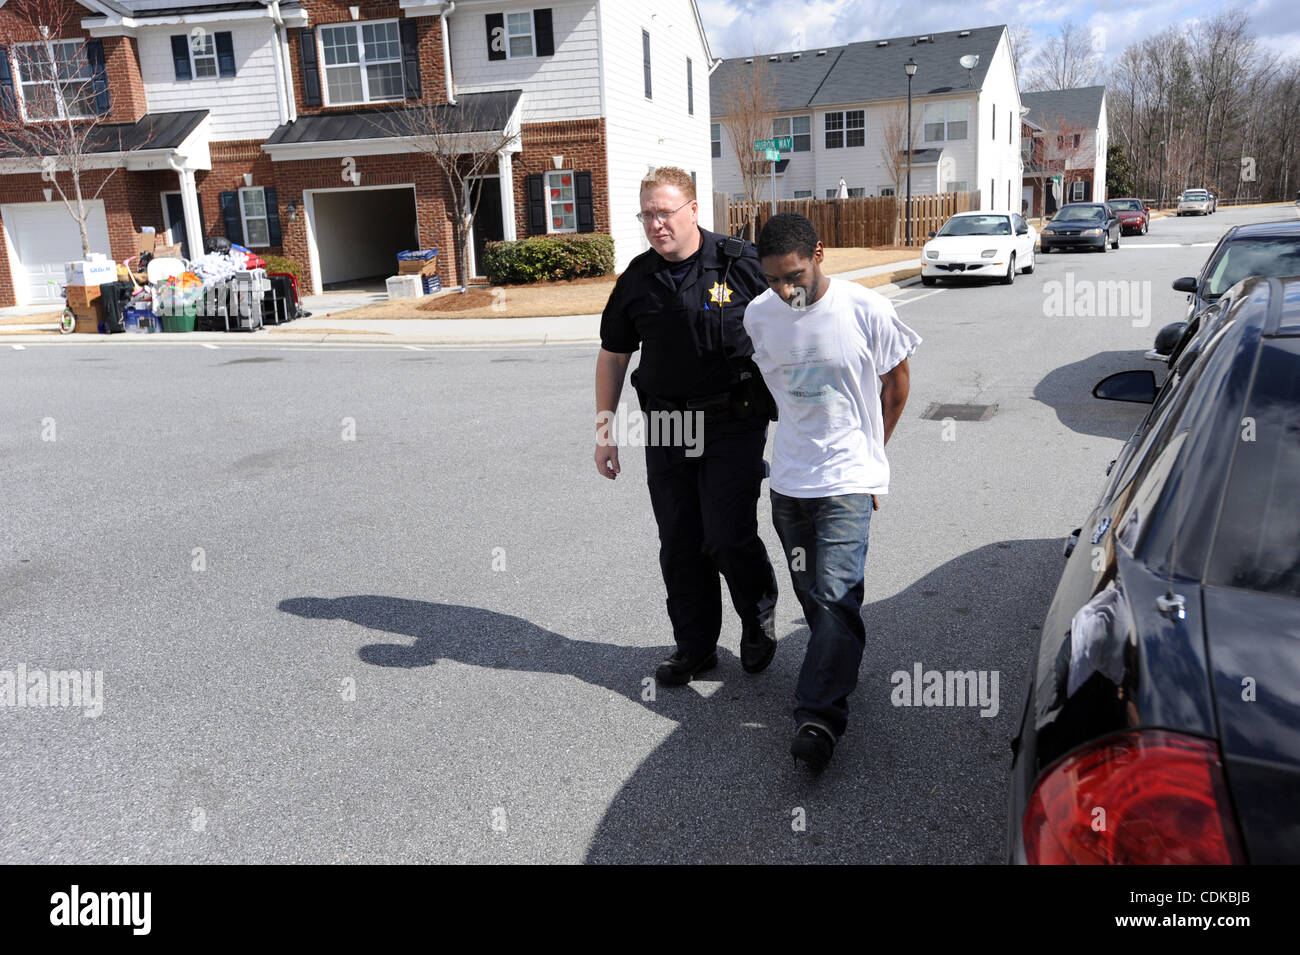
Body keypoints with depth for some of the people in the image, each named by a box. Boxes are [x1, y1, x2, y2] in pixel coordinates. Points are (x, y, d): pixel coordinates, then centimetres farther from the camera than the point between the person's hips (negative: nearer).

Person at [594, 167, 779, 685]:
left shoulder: (741, 263, -6)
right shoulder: (637, 278, 5)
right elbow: (613, 354, 13)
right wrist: (604, 427, 10)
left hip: (733, 424, -4)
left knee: (728, 537, -8)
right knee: (679, 545, 9)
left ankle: (759, 619, 22)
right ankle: (695, 646, 26)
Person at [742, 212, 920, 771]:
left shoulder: (867, 311, -12)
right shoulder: (758, 315, -3)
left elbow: (897, 382, 3)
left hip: (848, 480, -4)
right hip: (788, 479, 5)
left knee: (835, 595, -13)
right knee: (812, 593, 15)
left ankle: (819, 717, -11)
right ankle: (843, 666, 38)